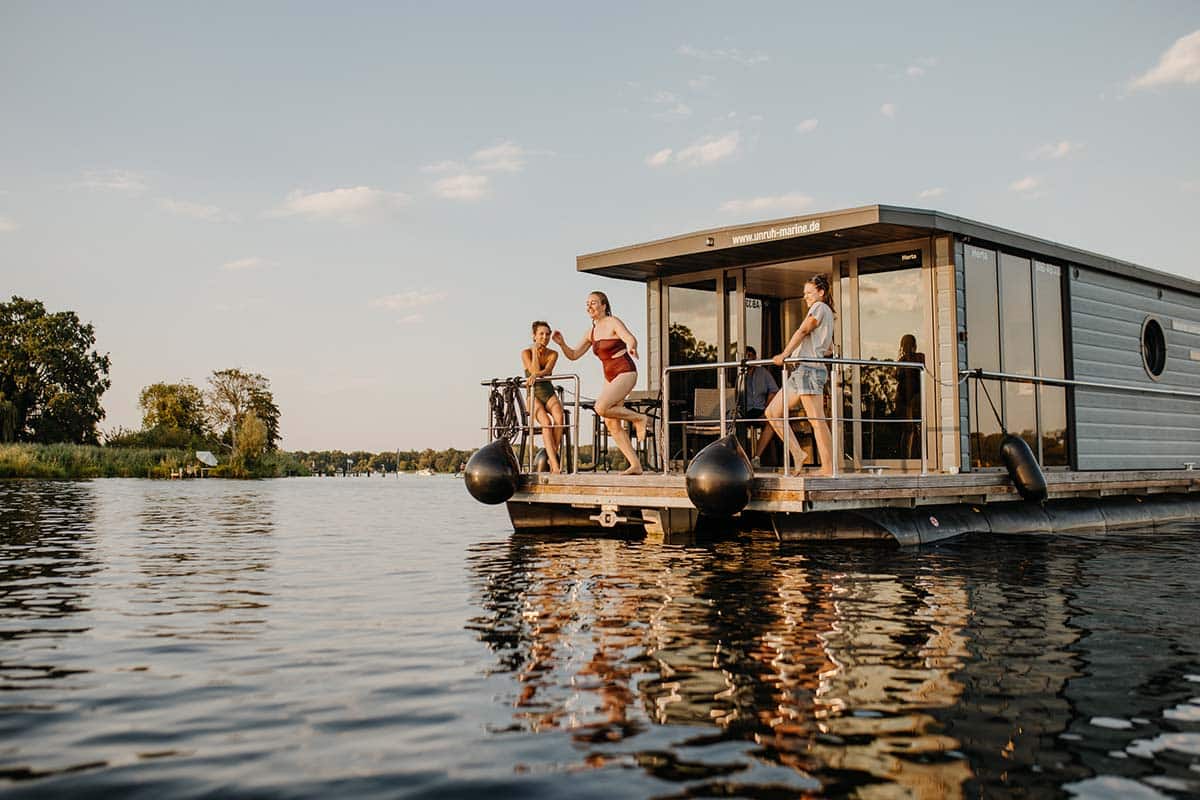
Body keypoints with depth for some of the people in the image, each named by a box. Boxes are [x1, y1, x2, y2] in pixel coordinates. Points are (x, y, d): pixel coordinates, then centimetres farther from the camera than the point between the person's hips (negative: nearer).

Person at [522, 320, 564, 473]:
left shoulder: (553, 354, 5)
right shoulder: (526, 353, -2)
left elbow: (546, 371, -13)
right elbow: (534, 371, -14)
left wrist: (536, 375, -34)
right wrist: (535, 351, -11)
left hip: (549, 393, 3)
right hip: (533, 394, -3)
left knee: (559, 417, -32)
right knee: (546, 422, -31)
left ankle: (552, 455, -21)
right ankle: (554, 464, -37)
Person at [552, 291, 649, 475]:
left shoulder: (613, 323, -9)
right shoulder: (591, 332, 12)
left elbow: (631, 338, -27)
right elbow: (573, 355, 15)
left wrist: (631, 346, -51)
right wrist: (562, 344, -5)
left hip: (625, 373, -8)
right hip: (610, 377, 8)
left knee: (601, 408, -27)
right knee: (612, 425, 1)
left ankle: (638, 418, -5)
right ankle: (636, 465, 4)